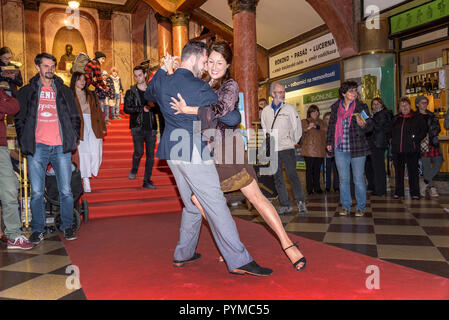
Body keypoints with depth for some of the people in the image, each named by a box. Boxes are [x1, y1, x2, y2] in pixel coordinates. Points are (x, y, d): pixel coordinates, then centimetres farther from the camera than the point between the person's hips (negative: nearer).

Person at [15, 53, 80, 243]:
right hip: (37, 148, 0)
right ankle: (38, 229, 16)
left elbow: (75, 117, 15)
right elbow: (19, 119, 10)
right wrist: (25, 142, 1)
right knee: (36, 192, 2)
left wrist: (73, 138, 5)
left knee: (65, 191, 3)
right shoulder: (27, 92, 10)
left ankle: (67, 226, 18)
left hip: (61, 148, 1)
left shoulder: (64, 91, 13)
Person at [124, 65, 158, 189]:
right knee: (139, 151, -15)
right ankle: (134, 169, 17)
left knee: (150, 155, 3)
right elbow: (126, 109, -4)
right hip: (138, 127, -2)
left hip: (151, 127, 2)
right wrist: (142, 109, -14)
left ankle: (147, 181, 12)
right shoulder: (131, 92, 5)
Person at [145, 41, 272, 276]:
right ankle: (239, 261, -4)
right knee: (215, 205, -7)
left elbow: (148, 95, 33)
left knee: (192, 204, 18)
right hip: (194, 153, -8)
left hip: (172, 152, 8)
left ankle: (183, 254, 26)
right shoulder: (200, 89, -12)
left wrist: (162, 69, 34)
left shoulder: (162, 82, 9)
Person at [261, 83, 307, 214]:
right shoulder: (266, 110, 9)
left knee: (292, 175, -8)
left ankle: (300, 202, 2)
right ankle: (285, 205, 13)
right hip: (272, 149, 3)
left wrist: (293, 142, 5)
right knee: (278, 178, 5)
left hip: (287, 148, -3)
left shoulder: (289, 108, 1)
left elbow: (297, 127, 4)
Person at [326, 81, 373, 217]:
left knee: (358, 179, 2)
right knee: (343, 179, 9)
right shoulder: (335, 107, 7)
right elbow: (331, 125, 17)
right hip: (340, 148, 3)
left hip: (357, 148, -2)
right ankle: (345, 206, 21)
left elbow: (370, 125, 0)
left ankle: (360, 207, 16)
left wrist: (363, 125, -23)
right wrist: (329, 142, 13)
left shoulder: (362, 106, 0)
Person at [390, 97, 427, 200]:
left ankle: (415, 193, 9)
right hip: (397, 150, 4)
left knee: (413, 171, 0)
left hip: (412, 150, -4)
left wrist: (415, 139, -11)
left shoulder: (417, 117, 4)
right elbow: (391, 132, 24)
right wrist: (393, 141, 9)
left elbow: (424, 131, 0)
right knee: (398, 171, 9)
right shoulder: (396, 118, 15)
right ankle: (398, 192, 17)